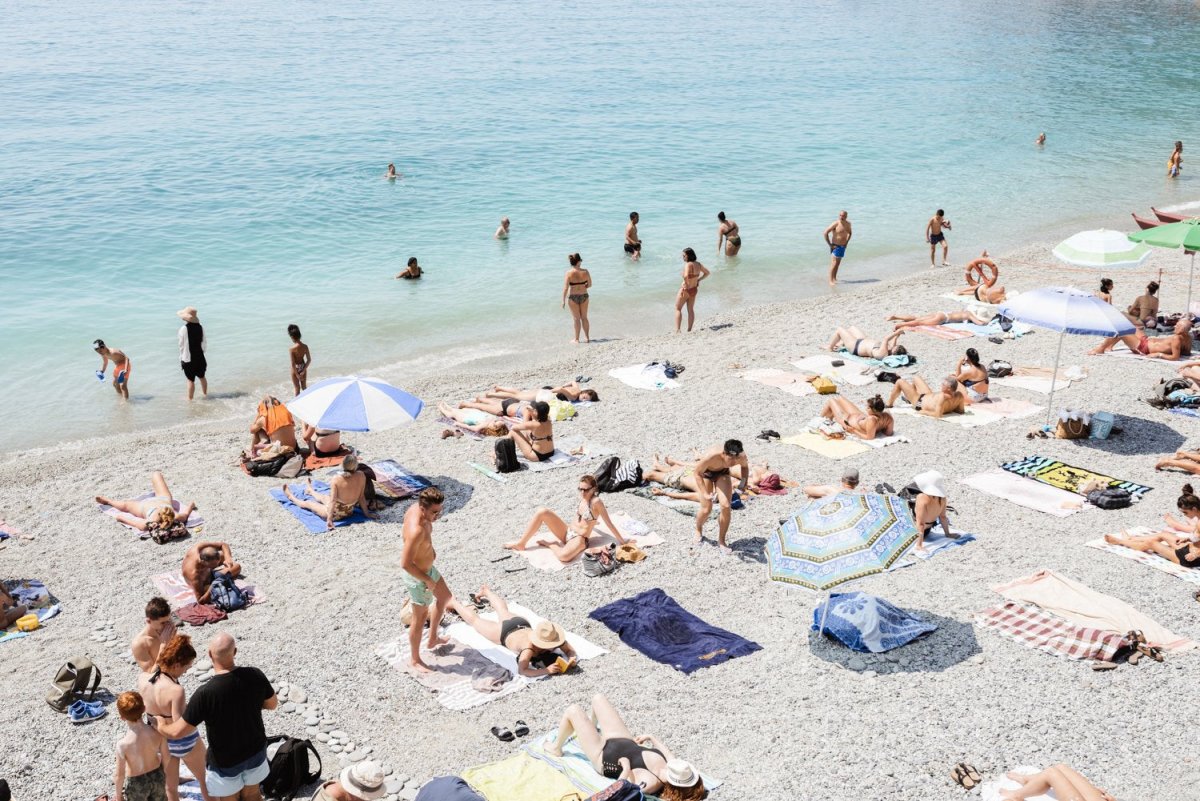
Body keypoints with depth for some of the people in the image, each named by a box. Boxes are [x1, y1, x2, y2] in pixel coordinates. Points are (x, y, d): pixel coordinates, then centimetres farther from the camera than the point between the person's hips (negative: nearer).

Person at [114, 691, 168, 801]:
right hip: (157, 777, 3)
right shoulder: (158, 732, -23)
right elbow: (165, 757, -7)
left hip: (136, 784, -3)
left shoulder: (123, 744, -33)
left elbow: (120, 775, -20)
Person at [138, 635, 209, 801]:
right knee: (206, 780, 23)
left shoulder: (142, 679, -17)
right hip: (184, 742, -6)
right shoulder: (176, 690, -36)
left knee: (170, 788, 24)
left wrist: (163, 644, 3)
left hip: (161, 741, 6)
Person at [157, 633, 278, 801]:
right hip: (255, 751, 3)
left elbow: (178, 732, -22)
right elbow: (272, 704, -2)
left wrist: (161, 727, -1)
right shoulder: (255, 676, -21)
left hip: (225, 760, -3)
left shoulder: (205, 693, -32)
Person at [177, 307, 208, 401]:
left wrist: (181, 358, -1)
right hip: (200, 357, 5)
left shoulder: (183, 329, -17)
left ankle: (189, 398, 11)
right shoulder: (200, 327, -3)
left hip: (188, 358, -5)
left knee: (190, 379, 2)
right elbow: (204, 343, 4)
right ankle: (204, 393, 40)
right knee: (202, 376, 22)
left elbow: (181, 345, -11)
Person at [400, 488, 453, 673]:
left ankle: (433, 639, 49)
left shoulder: (415, 508, -13)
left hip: (428, 568, 9)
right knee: (421, 617, 10)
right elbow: (405, 564, -33)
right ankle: (415, 660, 32)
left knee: (444, 598, 29)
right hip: (417, 576, -9)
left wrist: (429, 549, 4)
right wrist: (427, 580, -21)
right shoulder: (416, 531, -39)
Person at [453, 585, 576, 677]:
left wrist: (571, 659, -44)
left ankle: (486, 590, 66)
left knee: (503, 611, 38)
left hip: (522, 625, 5)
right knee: (474, 620, 24)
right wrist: (546, 670, -62)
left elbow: (570, 651, -22)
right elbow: (522, 671, -55)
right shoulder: (529, 648, -48)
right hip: (504, 633, -5)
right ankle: (453, 603, 50)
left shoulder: (555, 638, -35)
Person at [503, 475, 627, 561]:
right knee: (541, 511, -11)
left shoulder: (596, 502, -18)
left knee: (564, 556, -41)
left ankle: (549, 544, -6)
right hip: (567, 531, 7)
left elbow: (609, 523, -15)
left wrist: (622, 541, -13)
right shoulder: (582, 497, 4)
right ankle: (521, 543, -3)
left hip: (579, 539, -7)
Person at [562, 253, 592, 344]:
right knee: (584, 317, 17)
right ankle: (587, 337, 26)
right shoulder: (585, 271, -9)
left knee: (576, 318, 9)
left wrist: (563, 300, -10)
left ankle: (576, 339, 15)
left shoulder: (569, 273, -14)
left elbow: (565, 288, -16)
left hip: (573, 297, -2)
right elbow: (590, 285, 0)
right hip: (584, 296, 2)